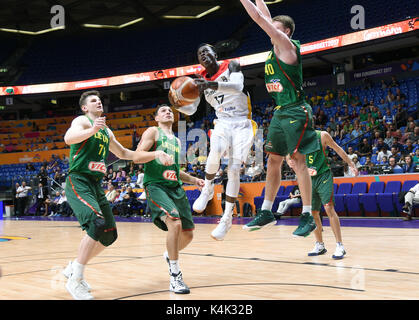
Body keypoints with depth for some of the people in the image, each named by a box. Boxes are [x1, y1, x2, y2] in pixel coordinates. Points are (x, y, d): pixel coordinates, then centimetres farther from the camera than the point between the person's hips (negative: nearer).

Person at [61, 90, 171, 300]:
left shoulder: (107, 132, 19)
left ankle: (73, 268, 23)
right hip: (78, 182, -9)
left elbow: (123, 153, 31)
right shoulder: (82, 121, -5)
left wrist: (155, 154, 22)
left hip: (96, 185, 9)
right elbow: (68, 138, -27)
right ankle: (75, 281, -17)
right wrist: (93, 130, -46)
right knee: (98, 224, -27)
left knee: (109, 234, 7)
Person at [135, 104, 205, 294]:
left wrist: (194, 180, 19)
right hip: (155, 185, -7)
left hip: (176, 187, 7)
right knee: (175, 223, -28)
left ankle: (170, 255, 39)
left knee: (188, 234, 6)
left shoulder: (176, 141, 23)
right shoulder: (153, 132, 3)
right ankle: (175, 277, -18)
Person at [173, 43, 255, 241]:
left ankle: (227, 218, -4)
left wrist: (212, 85, -43)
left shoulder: (231, 66, -5)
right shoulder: (201, 79, 8)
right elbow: (190, 109, 5)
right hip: (222, 122, 3)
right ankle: (207, 190, -7)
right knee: (215, 151, -31)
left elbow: (237, 86, -27)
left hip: (241, 124, -2)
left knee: (234, 169, -12)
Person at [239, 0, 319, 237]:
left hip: (296, 112, -9)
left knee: (298, 160, -9)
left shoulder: (287, 45, -7)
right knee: (274, 161, 9)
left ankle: (308, 217, -5)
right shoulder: (276, 47, 15)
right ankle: (266, 213, 16)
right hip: (280, 112, 9)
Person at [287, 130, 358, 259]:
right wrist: (290, 162, -21)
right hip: (309, 178, 4)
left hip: (324, 175, -4)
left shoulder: (322, 135, -5)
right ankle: (320, 245, 21)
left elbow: (337, 149, 5)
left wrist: (351, 164, 6)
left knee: (329, 208, -17)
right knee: (313, 213, 6)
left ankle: (340, 246, -15)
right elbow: (289, 156, 3)